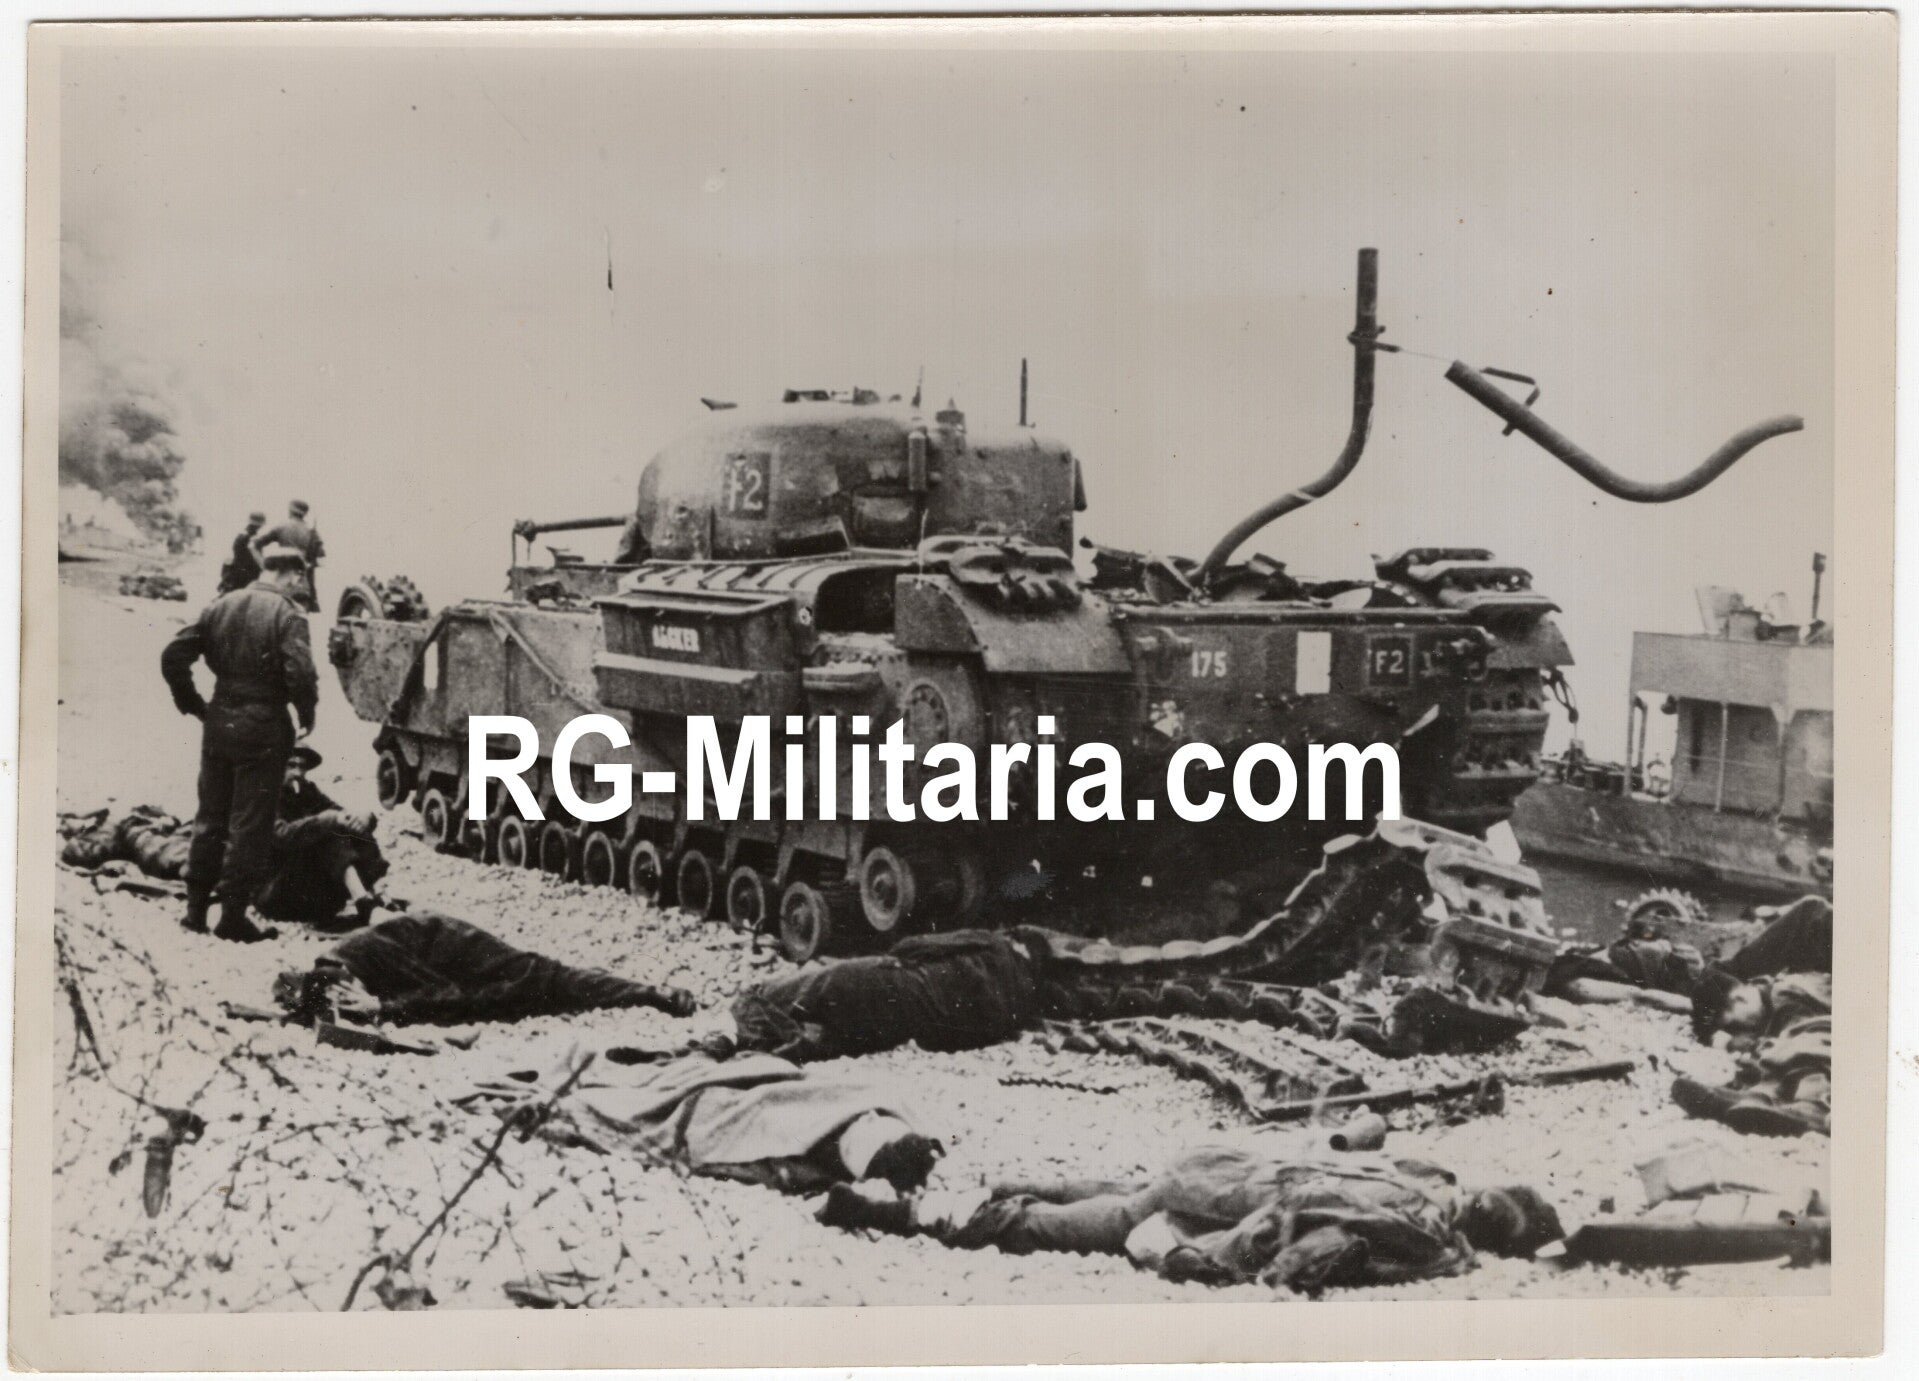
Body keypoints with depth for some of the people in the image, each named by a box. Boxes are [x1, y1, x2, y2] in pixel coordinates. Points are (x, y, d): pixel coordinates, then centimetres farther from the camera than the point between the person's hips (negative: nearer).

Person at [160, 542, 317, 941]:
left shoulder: (221, 606, 5)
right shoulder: (285, 614, -12)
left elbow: (173, 657, 1)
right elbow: (300, 673, -23)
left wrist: (193, 705, 9)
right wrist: (306, 715, -7)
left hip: (219, 724, 6)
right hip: (263, 729, -5)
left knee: (210, 817, 16)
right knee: (250, 825, 3)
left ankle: (195, 908, 22)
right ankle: (233, 916, 6)